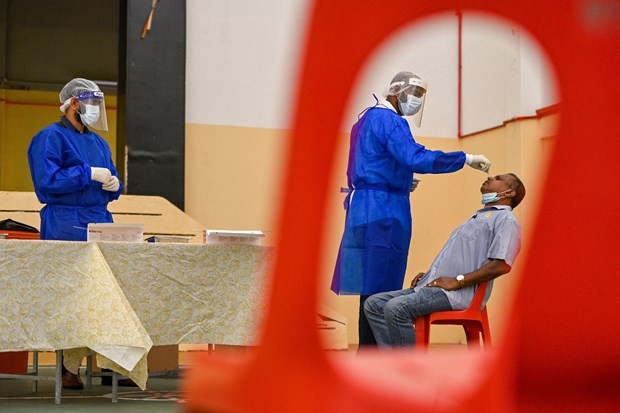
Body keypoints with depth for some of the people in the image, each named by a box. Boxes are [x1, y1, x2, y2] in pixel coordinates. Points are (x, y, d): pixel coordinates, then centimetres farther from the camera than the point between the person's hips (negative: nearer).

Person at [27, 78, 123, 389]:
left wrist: (114, 184, 1)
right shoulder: (50, 138, -4)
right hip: (66, 225, -7)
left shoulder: (98, 142, 21)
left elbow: (110, 181, 25)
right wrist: (89, 174, -15)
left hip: (101, 223, 7)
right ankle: (66, 369, -3)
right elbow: (47, 180, -15)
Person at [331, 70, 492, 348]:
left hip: (364, 207, 10)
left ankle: (368, 347, 14)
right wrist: (465, 159, -24)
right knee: (379, 285, -7)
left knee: (372, 283, 11)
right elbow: (416, 157, -25)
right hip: (384, 211, -10)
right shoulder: (389, 121, -11)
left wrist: (403, 182, 16)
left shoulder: (369, 118, 20)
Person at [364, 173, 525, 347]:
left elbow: (502, 265, -17)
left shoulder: (505, 219, -1)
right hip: (430, 286, 10)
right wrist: (428, 274, 14)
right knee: (374, 304, -3)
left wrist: (457, 281, -17)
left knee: (396, 308, -30)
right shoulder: (478, 217, 31)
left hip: (457, 294, -10)